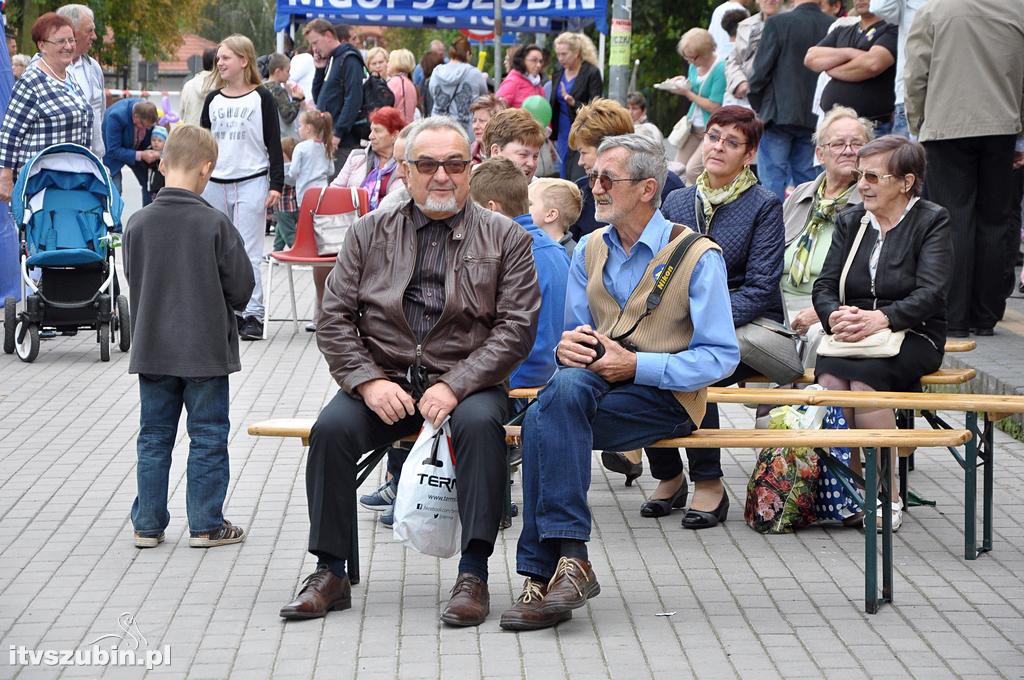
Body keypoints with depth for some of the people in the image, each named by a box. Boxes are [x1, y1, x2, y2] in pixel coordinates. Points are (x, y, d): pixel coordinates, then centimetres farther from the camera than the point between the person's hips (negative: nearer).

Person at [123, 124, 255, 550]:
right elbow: (241, 288, -8)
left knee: (154, 437, 13)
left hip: (152, 350, 3)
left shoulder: (138, 223, -6)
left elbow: (132, 281, 5)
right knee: (208, 438, 7)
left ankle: (148, 524, 16)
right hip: (206, 351, -3)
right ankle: (206, 526, 10)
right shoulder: (215, 224, -15)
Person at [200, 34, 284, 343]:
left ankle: (252, 315, -4)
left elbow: (274, 143, 0)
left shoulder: (261, 98, 0)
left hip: (251, 183, -5)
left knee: (247, 252, -7)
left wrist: (276, 184, -6)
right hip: (214, 184, 5)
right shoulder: (213, 99, 11)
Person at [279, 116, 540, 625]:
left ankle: (473, 574, -28)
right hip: (383, 379, 2)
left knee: (480, 422, -34)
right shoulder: (371, 232, 11)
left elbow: (517, 327, -4)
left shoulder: (504, 238, 5)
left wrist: (455, 387, -16)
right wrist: (369, 381, -11)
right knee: (332, 427, -26)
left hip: (466, 381, -2)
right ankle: (330, 574, -15)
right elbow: (334, 319, 7)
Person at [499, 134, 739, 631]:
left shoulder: (698, 257, -3)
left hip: (665, 397, -5)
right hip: (594, 383, 5)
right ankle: (568, 560, -38)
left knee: (544, 420, -32)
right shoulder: (590, 250, 16)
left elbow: (721, 356, -7)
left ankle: (544, 571, -33)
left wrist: (636, 365, -17)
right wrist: (568, 345, -8)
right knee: (568, 382, -35)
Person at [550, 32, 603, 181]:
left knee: (578, 178, -14)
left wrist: (574, 103, -28)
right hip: (563, 133, 7)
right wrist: (551, 134, 14)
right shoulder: (558, 71, 8)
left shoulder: (591, 73, -11)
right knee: (565, 178, 6)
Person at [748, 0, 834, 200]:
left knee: (773, 178, 1)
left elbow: (762, 69, -9)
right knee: (806, 177, 11)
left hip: (779, 115, -4)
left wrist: (756, 103, 6)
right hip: (816, 116, 4)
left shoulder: (777, 23, -12)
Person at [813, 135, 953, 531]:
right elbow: (824, 286, 9)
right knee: (830, 376, -31)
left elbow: (931, 292, -11)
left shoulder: (932, 221, 2)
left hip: (912, 336, -4)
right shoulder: (850, 221, 17)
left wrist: (881, 318, -27)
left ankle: (888, 495, -26)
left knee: (863, 377, -34)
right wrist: (835, 316, -15)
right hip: (852, 336, 4)